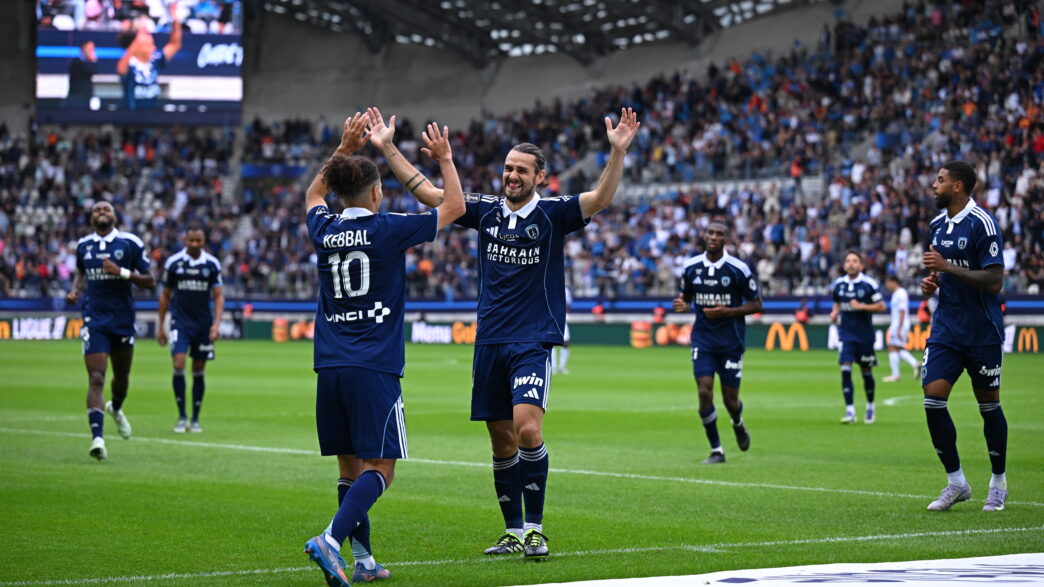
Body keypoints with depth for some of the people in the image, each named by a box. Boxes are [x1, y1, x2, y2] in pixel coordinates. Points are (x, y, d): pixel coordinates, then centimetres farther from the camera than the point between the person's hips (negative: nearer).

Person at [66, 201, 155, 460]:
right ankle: (97, 437, -21)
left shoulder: (130, 243, -3)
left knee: (122, 377, 17)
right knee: (96, 378, -14)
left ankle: (116, 408, 52)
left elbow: (150, 281, -4)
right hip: (94, 320, 0)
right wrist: (75, 289, 5)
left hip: (123, 319, 0)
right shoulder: (83, 245, 6)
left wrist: (121, 272, -18)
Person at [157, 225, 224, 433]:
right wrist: (160, 325, 7)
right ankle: (181, 417, -4)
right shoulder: (173, 262, -1)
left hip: (203, 323, 1)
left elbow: (219, 295, 1)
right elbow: (165, 295, 8)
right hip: (180, 321, -1)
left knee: (199, 371, 5)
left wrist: (217, 322, -11)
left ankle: (195, 419, 15)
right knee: (178, 365, -14)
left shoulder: (212, 264, 0)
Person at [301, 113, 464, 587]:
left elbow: (313, 195, 33)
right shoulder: (388, 229, -6)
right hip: (374, 369, -5)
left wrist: (344, 149, 34)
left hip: (330, 368, 5)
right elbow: (454, 206, 7)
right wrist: (445, 158, 20)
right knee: (380, 467, -5)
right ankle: (331, 540, -25)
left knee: (350, 466, 11)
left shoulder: (324, 230, 7)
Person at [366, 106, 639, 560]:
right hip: (489, 341, 5)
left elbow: (601, 198, -18)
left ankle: (535, 527, -9)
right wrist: (387, 148, 5)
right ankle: (514, 531, 18)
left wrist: (618, 151, -32)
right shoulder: (486, 210, 7)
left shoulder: (553, 214, -3)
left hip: (533, 341, -5)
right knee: (502, 439, 8)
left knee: (527, 428, -20)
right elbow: (425, 190, 9)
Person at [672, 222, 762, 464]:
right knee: (704, 392, -11)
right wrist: (682, 304, -9)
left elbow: (756, 304, -4)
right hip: (703, 339, 2)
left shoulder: (739, 269, -9)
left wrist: (727, 311, -18)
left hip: (731, 341, -2)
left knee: (730, 398, 2)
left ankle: (738, 425, 40)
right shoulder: (690, 267, 1)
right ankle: (716, 450, 1)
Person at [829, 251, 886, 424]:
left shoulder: (869, 284, -8)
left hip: (865, 334, -2)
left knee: (866, 371, 8)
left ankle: (870, 406, 31)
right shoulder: (839, 283, 5)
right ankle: (850, 411, -13)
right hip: (846, 333, 2)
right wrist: (835, 313, 1)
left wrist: (862, 306, -18)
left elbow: (881, 306, -8)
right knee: (845, 369, -12)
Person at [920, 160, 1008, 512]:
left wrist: (947, 268, -21)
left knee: (989, 405, 5)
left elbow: (994, 281, -19)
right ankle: (956, 482, 4)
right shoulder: (937, 225, 11)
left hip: (982, 332, -6)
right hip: (946, 328, 6)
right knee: (933, 399, -7)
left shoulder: (982, 224, -14)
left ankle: (998, 483, 21)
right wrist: (931, 283, 4)